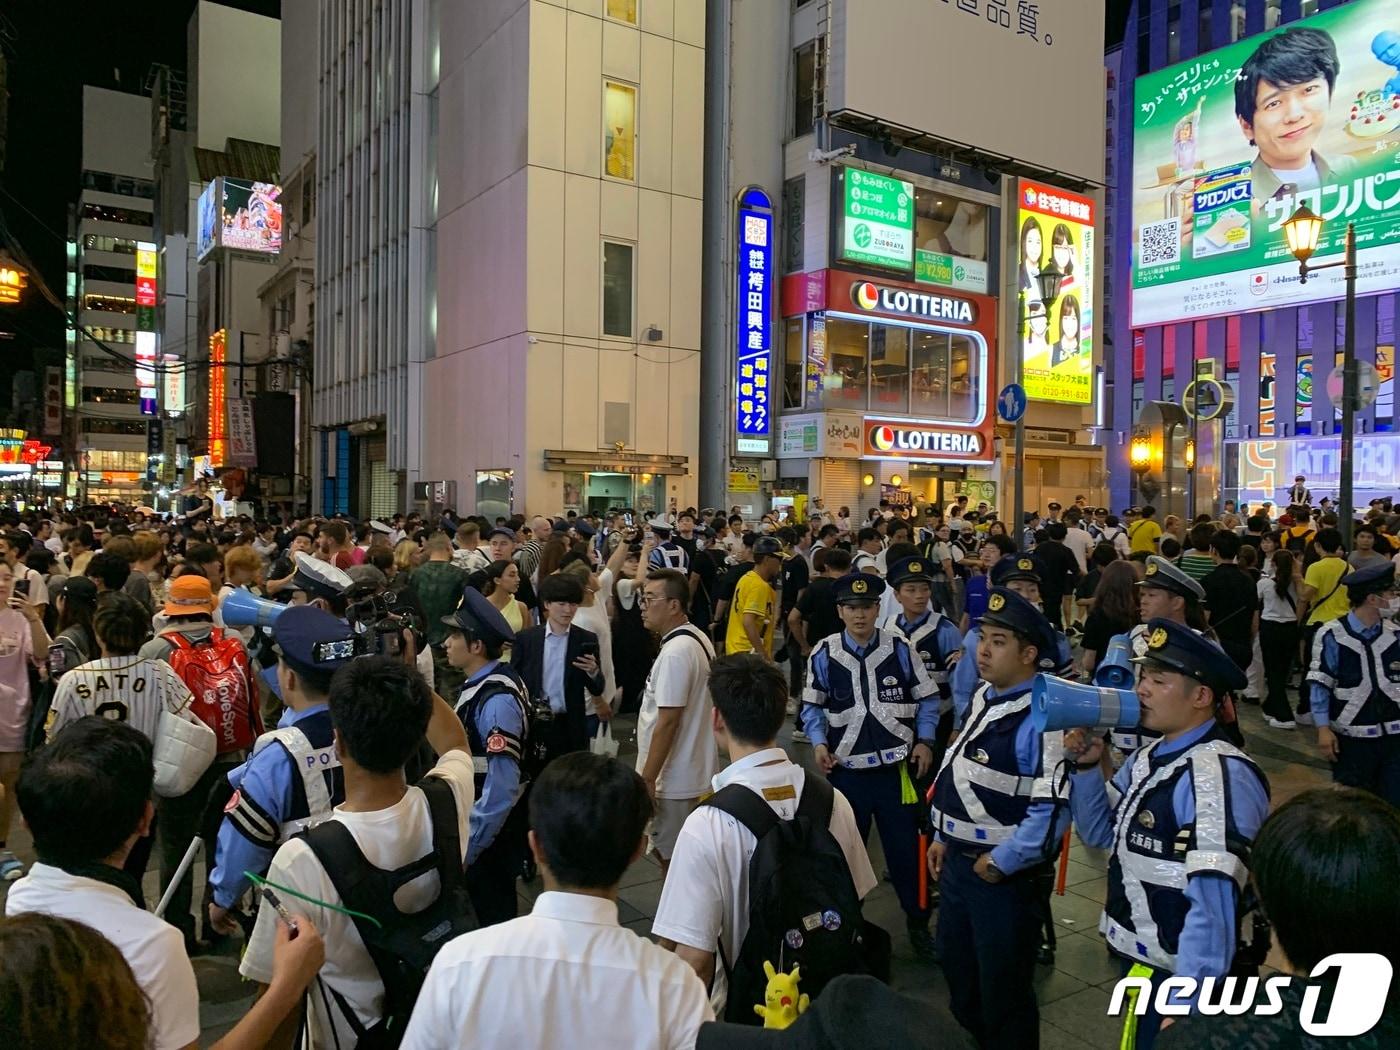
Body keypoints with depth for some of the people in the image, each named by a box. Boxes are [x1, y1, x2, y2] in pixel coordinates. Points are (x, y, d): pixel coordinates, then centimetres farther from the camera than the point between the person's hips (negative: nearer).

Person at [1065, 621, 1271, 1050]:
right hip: (1139, 964, 8)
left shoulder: (1220, 775, -25)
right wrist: (1087, 766, -6)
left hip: (1175, 979, -8)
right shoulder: (1151, 755, 3)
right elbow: (1100, 834, 10)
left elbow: (1213, 909, -27)